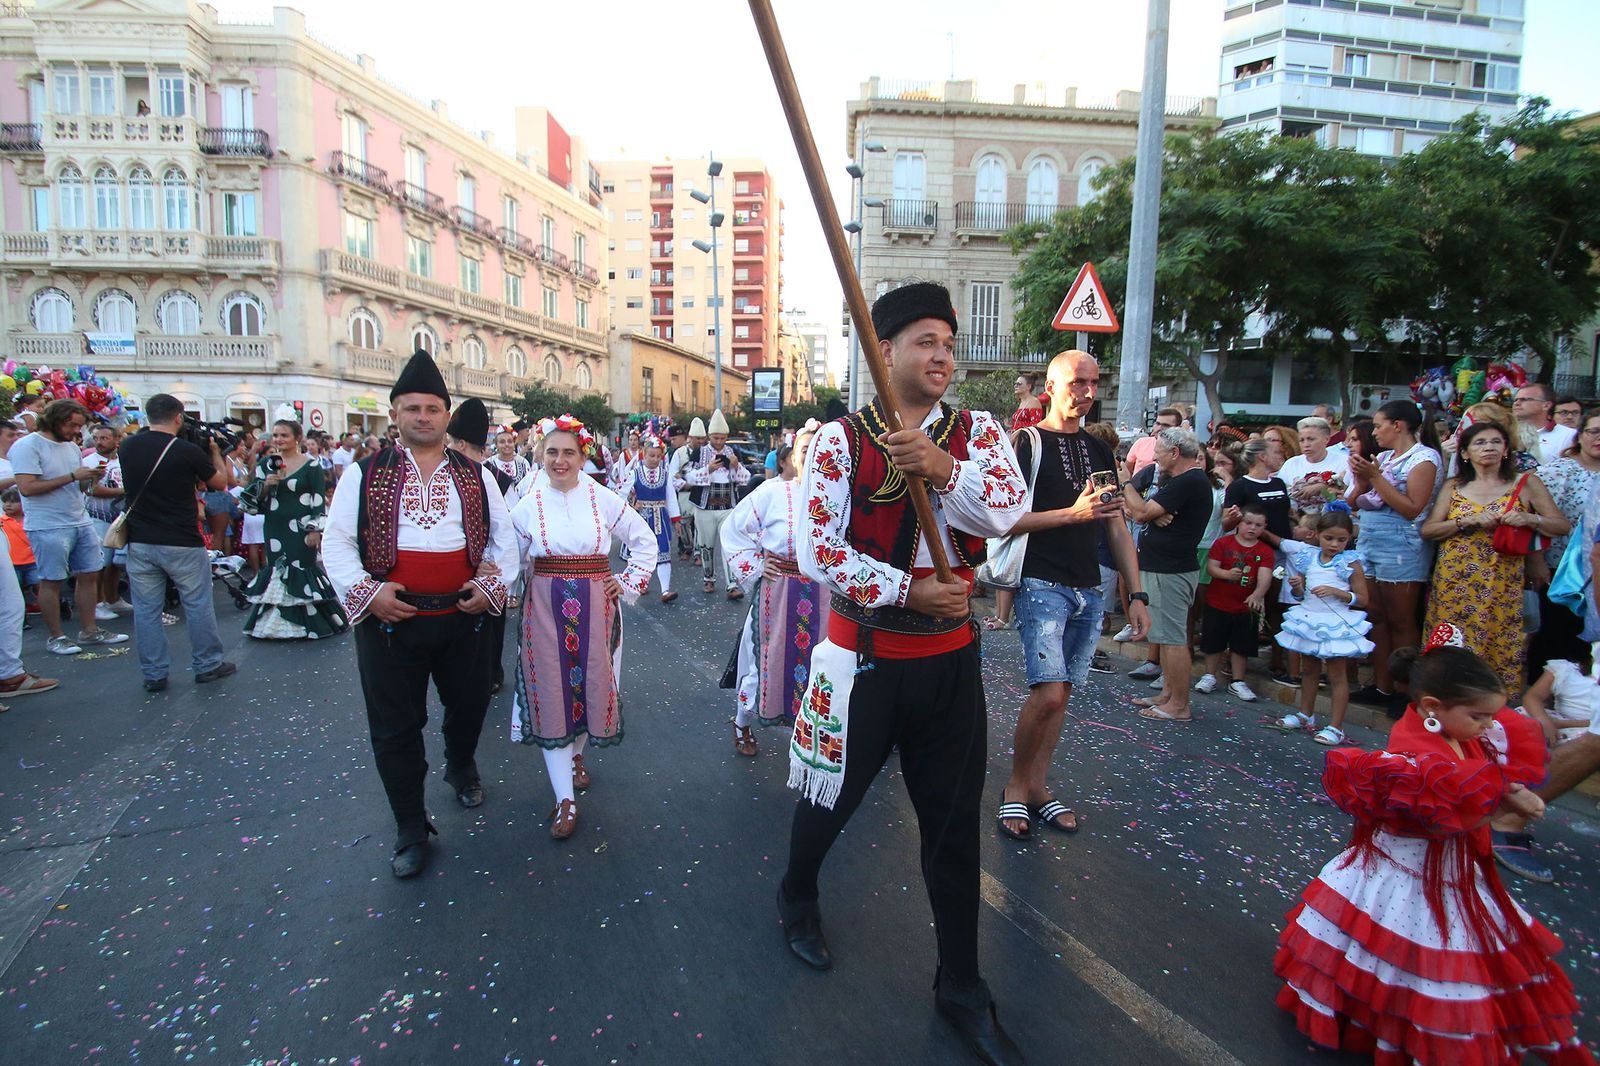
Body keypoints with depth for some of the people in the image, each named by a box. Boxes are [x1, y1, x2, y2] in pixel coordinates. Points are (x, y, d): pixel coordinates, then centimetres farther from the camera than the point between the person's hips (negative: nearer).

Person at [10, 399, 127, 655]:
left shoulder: (72, 446, 13)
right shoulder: (27, 446, -10)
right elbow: (27, 488, -19)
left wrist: (89, 478, -3)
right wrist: (72, 477, -19)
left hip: (81, 521, 7)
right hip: (48, 526, -7)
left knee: (89, 575, 8)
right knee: (52, 581, 2)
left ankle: (88, 631, 17)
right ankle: (56, 637, 13)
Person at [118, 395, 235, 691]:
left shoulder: (127, 447, 2)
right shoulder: (188, 451, -13)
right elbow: (220, 482, 1)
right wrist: (215, 451, 16)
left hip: (140, 542, 4)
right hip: (182, 544, -4)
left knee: (146, 609, 9)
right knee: (198, 605, 9)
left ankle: (154, 674, 14)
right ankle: (207, 665, 17)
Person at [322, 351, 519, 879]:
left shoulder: (476, 475, 6)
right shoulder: (365, 474, 1)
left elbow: (505, 537, 10)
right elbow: (336, 541, 1)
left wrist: (494, 584, -5)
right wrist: (366, 591, -13)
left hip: (463, 616, 2)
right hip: (389, 619, -1)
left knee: (470, 706, 18)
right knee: (395, 729, 8)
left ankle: (461, 766, 52)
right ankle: (411, 829, 25)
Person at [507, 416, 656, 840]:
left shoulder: (603, 499, 0)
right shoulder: (528, 505, 1)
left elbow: (645, 541, 7)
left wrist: (629, 582, 2)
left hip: (595, 606, 0)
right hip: (545, 609, 0)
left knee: (592, 682, 9)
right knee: (551, 693, -1)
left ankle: (577, 755, 41)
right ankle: (566, 799, 6)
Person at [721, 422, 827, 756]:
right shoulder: (771, 493, -10)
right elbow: (733, 529, 0)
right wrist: (753, 567, -3)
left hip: (822, 596, 2)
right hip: (778, 592, -2)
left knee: (816, 658, 11)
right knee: (769, 656, 10)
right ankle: (742, 725, 34)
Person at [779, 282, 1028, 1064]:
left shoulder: (978, 434, 0)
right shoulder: (840, 440, -8)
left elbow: (1010, 510, -18)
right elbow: (819, 553, -15)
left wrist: (942, 468, -34)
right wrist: (909, 591, -20)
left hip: (950, 658, 3)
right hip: (863, 658, -2)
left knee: (954, 823, 12)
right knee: (831, 798, 18)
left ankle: (961, 989, 31)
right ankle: (797, 898, 50)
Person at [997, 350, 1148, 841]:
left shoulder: (1099, 449, 16)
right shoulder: (1029, 442, -4)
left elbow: (1117, 527, 16)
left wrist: (1137, 594, 11)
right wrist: (1074, 512, -21)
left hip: (1088, 592, 7)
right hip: (1042, 584, -6)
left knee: (1059, 692, 10)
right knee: (1049, 691, -14)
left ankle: (1037, 788, 23)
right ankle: (1016, 786, 7)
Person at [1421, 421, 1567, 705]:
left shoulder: (1526, 484, 6)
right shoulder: (1453, 486, 9)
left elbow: (1564, 526, 4)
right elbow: (1427, 530, 1)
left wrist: (1530, 519, -14)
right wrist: (1469, 521, -12)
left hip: (1501, 583, -1)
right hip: (1454, 581, 1)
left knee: (1498, 645, -2)